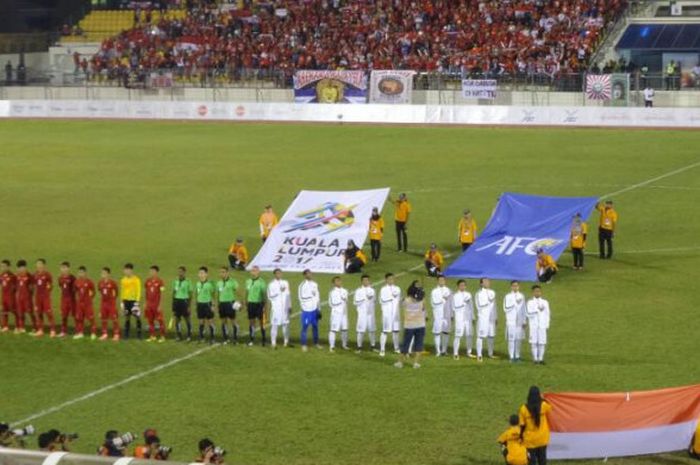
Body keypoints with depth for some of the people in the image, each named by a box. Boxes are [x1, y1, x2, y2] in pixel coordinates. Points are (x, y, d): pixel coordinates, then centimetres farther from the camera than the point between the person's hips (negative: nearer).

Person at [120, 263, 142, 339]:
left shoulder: (136, 279, -6)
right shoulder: (123, 280, 11)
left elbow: (138, 291, -8)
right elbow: (122, 291, 16)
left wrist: (137, 301, -15)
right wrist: (122, 301, 12)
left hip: (134, 300, -5)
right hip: (126, 300, 5)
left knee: (137, 317, -5)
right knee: (127, 317, 6)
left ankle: (138, 334, -1)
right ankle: (126, 334, 9)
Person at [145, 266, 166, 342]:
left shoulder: (160, 282, -7)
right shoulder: (148, 281, 9)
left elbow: (161, 294, -8)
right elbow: (146, 293, 15)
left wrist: (160, 305, -12)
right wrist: (146, 303, 11)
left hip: (157, 304, -6)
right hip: (149, 304, 6)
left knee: (160, 320, -4)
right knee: (150, 320, 7)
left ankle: (162, 337, 1)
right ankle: (152, 336, 15)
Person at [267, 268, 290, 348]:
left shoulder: (285, 283, 10)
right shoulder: (271, 284, -2)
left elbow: (288, 295, 14)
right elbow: (270, 296, -9)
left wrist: (290, 306, 12)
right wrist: (279, 291, -15)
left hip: (284, 307, 4)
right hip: (275, 308, -4)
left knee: (285, 324, 6)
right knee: (275, 324, -5)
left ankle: (286, 341, 16)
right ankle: (273, 343, 0)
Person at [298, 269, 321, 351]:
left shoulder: (315, 284, 10)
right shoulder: (302, 285, -7)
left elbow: (317, 296, 13)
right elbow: (301, 297, -13)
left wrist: (319, 308, 11)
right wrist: (311, 295, -17)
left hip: (314, 309, 5)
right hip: (306, 309, -5)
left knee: (315, 326, 11)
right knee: (305, 327, -3)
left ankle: (316, 343, 22)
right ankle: (303, 345, 2)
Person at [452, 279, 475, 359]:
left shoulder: (468, 294, 12)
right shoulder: (455, 295, -2)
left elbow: (471, 307, 15)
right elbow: (454, 307, -9)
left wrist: (473, 317, 13)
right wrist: (463, 303, -17)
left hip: (468, 318, 5)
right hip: (459, 318, -5)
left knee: (470, 335, 5)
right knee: (458, 335, -9)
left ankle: (469, 352, 18)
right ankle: (455, 353, -3)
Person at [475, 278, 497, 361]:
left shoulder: (492, 293, 12)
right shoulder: (479, 293, -4)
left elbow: (494, 306, 16)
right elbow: (479, 305, -13)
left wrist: (496, 317, 16)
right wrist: (488, 301, -12)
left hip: (491, 317, 6)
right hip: (482, 317, -5)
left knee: (491, 335, 9)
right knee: (481, 336, -7)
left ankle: (490, 353, 21)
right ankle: (479, 355, -5)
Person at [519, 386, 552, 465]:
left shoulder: (524, 408, -18)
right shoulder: (543, 405, -13)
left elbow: (522, 425, -11)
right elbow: (549, 408, 13)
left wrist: (521, 435, 3)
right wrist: (542, 399, 18)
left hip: (530, 439, -2)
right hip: (542, 438, 2)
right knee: (542, 458, 16)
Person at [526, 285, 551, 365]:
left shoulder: (545, 302, 8)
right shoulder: (530, 302, 3)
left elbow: (547, 314, 8)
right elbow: (529, 313, -9)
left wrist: (547, 325, 3)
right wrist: (537, 309, -16)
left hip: (542, 325, 1)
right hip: (533, 325, -1)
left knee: (542, 342, -1)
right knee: (534, 342, -2)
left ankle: (541, 358, 5)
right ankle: (535, 359, 4)